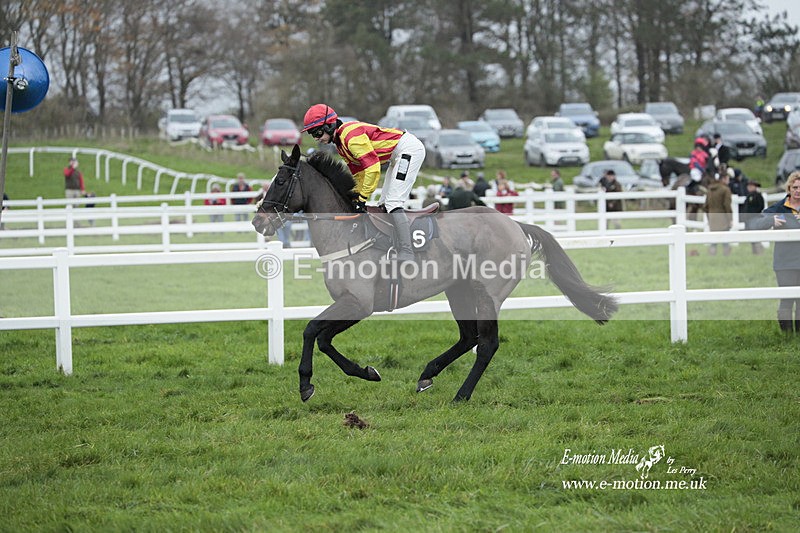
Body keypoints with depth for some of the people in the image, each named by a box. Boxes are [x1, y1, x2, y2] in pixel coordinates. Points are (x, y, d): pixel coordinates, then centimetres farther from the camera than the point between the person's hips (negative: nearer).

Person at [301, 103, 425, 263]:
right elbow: (358, 171, 18)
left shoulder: (350, 135, -23)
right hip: (397, 155, 11)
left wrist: (362, 197, -21)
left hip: (410, 148, -11)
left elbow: (372, 166, -27)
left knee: (393, 203, -18)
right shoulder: (340, 142, 10)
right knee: (384, 205, 13)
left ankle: (406, 254, -22)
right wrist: (357, 195, 11)